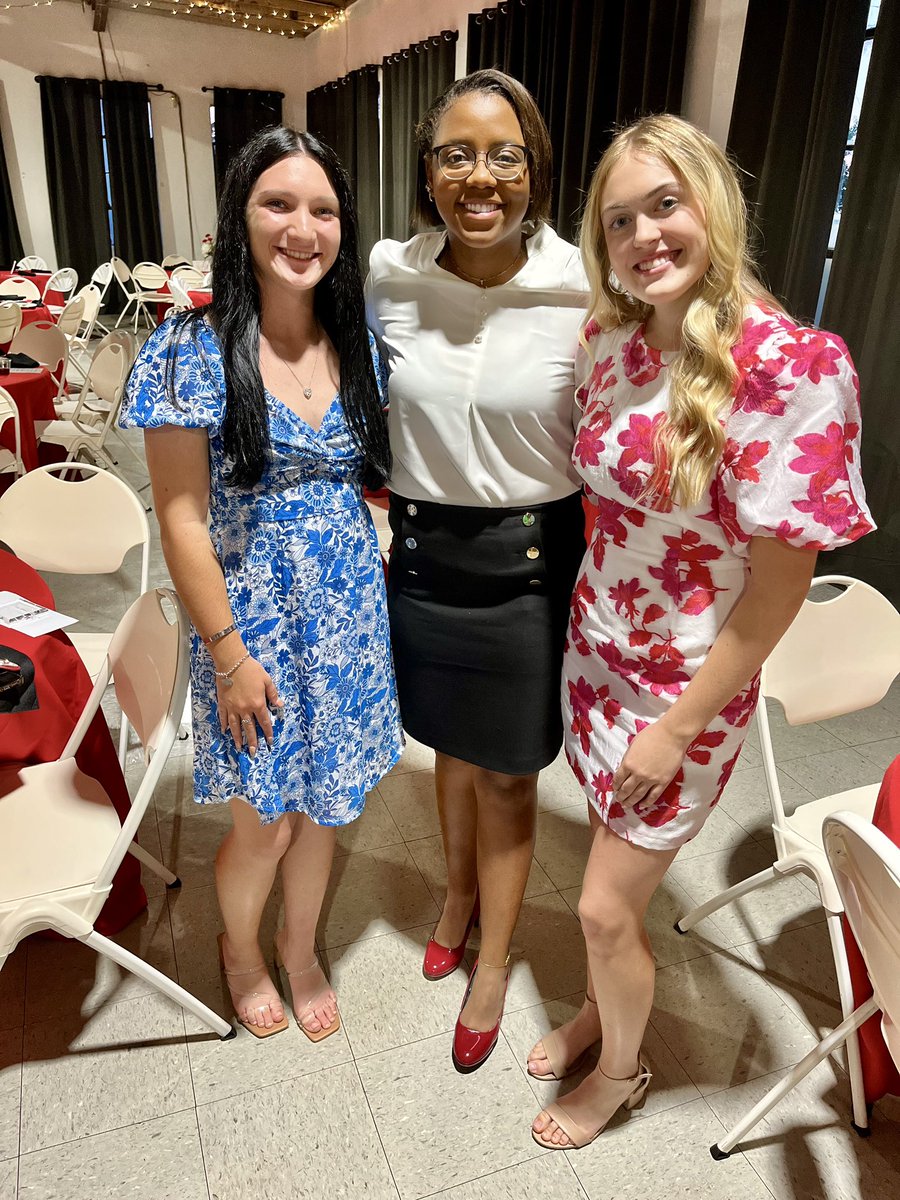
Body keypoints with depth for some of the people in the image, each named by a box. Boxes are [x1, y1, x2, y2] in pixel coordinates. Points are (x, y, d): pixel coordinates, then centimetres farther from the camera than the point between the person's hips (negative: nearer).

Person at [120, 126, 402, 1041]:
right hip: (255, 620, -4)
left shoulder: (357, 345, 2)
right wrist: (229, 655, -12)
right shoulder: (192, 349, -12)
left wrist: (374, 571, 2)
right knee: (263, 821, 11)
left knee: (323, 806, 18)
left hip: (349, 613, 4)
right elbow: (182, 519, -12)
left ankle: (300, 948, 47)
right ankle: (240, 949, 45)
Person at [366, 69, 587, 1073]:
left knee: (505, 776, 11)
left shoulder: (583, 290, -13)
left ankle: (493, 963, 37)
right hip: (423, 557, 3)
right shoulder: (388, 275, -5)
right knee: (450, 747, 22)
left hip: (530, 566, -3)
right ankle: (458, 889, 52)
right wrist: (397, 501, 9)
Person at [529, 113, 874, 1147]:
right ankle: (597, 1011, 52)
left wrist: (678, 728, -15)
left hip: (684, 685, -5)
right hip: (595, 653, 6)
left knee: (606, 906, 9)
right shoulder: (612, 337, -2)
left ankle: (619, 1072, 40)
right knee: (613, 867, 24)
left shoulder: (792, 365, -23)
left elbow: (780, 578, -20)